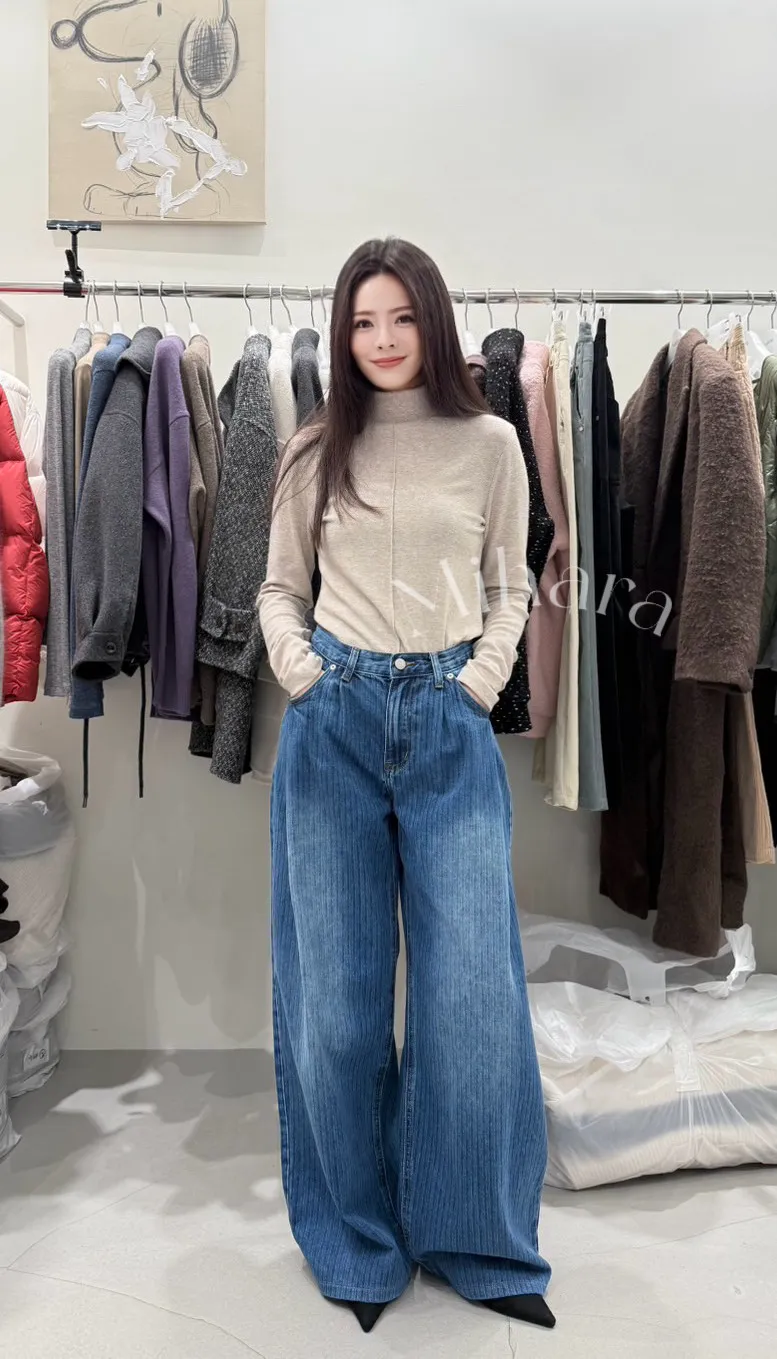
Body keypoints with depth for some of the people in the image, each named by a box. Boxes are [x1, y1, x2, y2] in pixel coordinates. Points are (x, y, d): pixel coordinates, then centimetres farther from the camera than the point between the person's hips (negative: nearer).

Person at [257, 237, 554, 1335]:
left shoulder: (491, 444, 7)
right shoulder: (321, 449, 8)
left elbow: (510, 586, 12)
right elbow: (280, 586, 12)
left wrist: (484, 673, -4)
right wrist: (297, 666, -6)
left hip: (451, 721, 0)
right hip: (335, 721, 1)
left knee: (473, 989, 0)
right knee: (336, 989, 7)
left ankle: (478, 1240, 24)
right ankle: (358, 1242, 28)